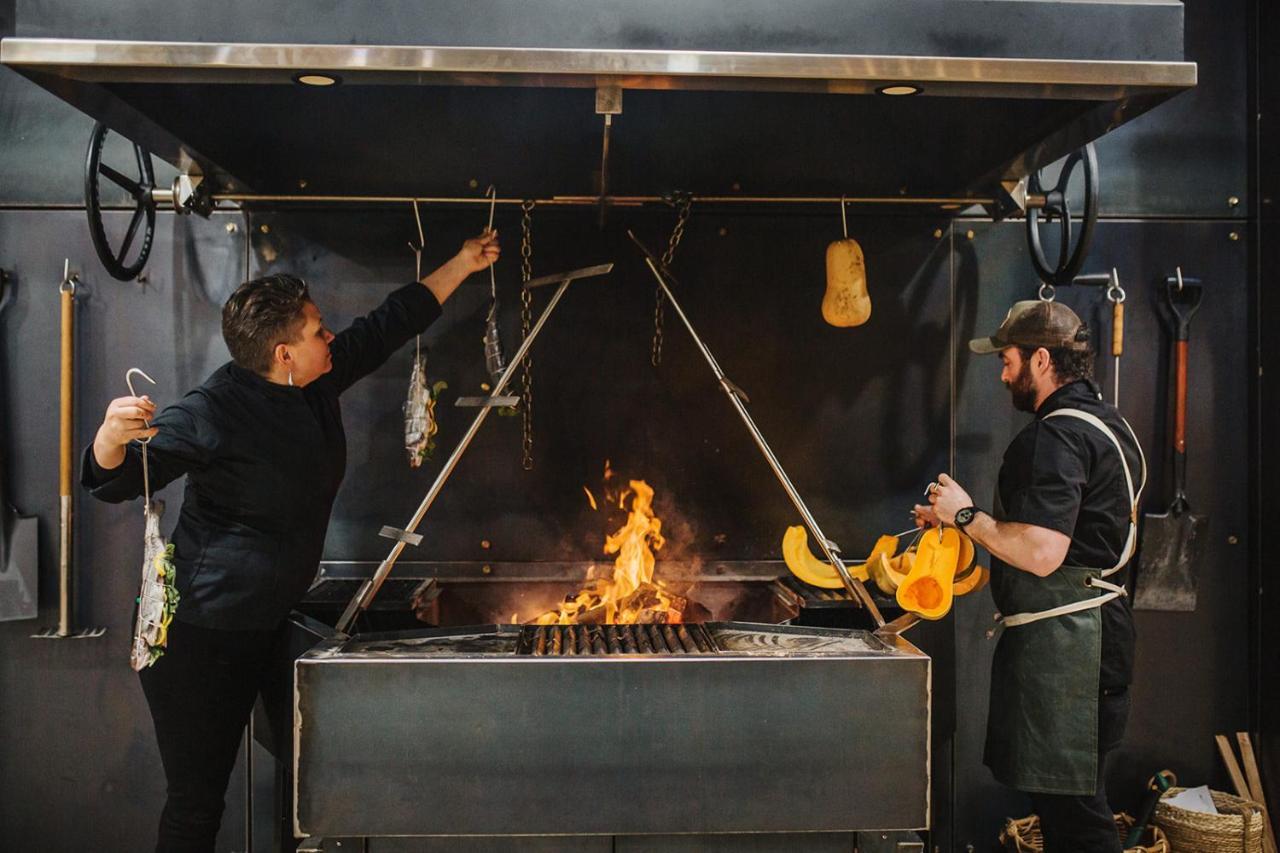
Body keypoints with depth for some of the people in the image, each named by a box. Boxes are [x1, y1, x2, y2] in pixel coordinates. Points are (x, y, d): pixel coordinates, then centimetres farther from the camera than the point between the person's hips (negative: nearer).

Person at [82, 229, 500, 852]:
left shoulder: (320, 380, 2)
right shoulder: (213, 412, -21)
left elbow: (389, 325, 13)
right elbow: (115, 481, -20)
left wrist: (462, 264, 19)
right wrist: (112, 437, -43)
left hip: (263, 626, 8)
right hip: (197, 633, -8)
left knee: (212, 786, 19)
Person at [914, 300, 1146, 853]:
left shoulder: (1056, 437, -17)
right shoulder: (1104, 423, 17)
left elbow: (1041, 554, -26)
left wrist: (966, 514, -11)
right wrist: (959, 519, 20)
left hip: (1059, 638, -11)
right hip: (1093, 629, 11)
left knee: (1071, 808, -3)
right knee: (1073, 801, 17)